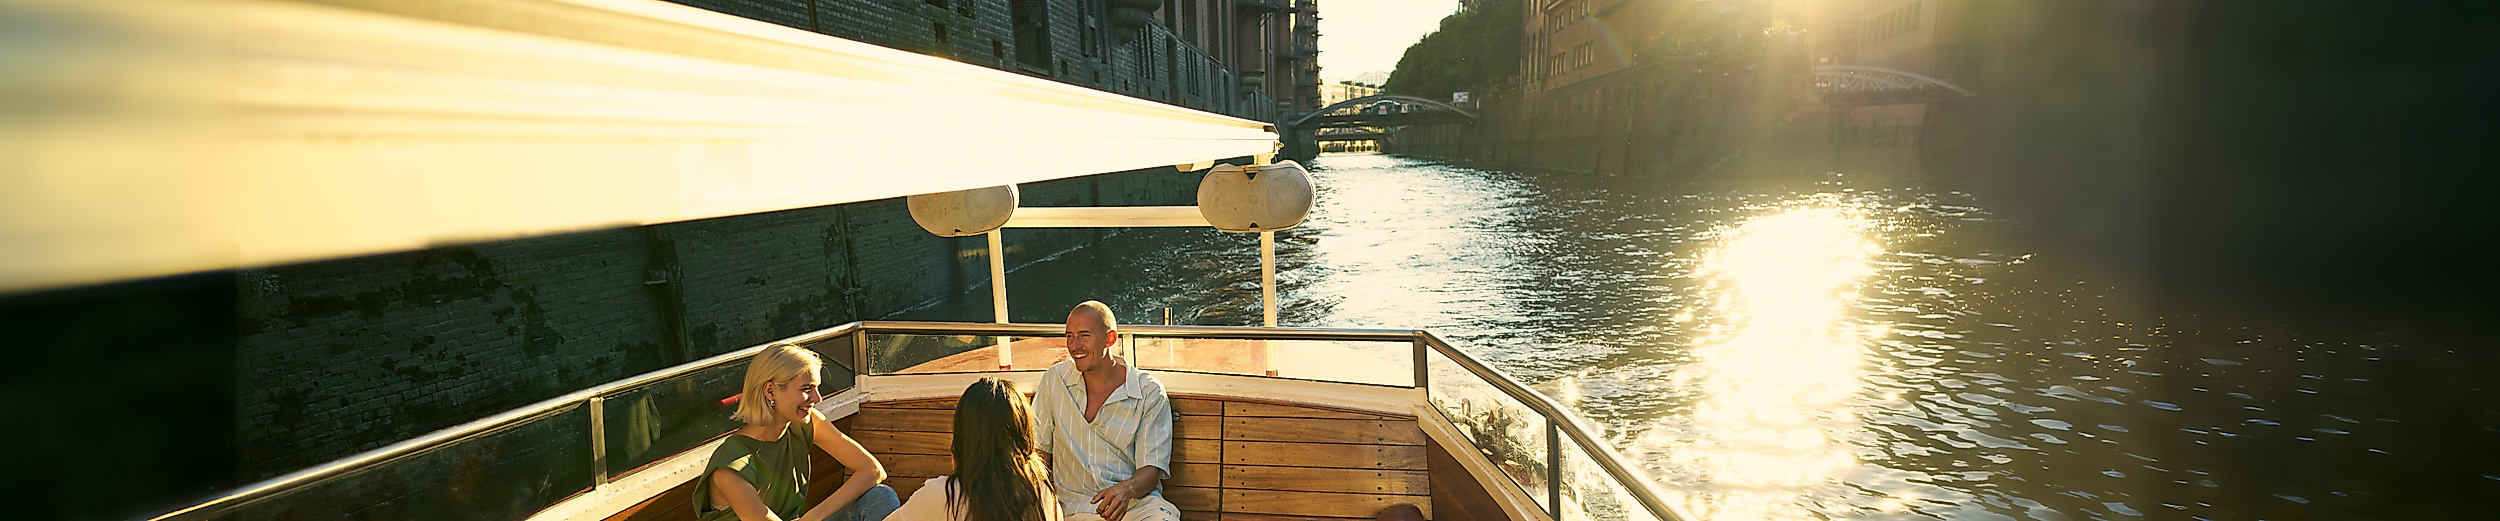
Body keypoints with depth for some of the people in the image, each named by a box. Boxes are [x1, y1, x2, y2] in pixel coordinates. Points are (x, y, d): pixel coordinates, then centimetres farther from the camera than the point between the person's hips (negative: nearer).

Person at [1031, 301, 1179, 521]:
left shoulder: (1150, 393, -1)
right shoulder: (1055, 379, 5)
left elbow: (1151, 469, -4)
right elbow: (1037, 448, 12)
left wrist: (1126, 489, -26)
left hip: (1136, 501, -1)